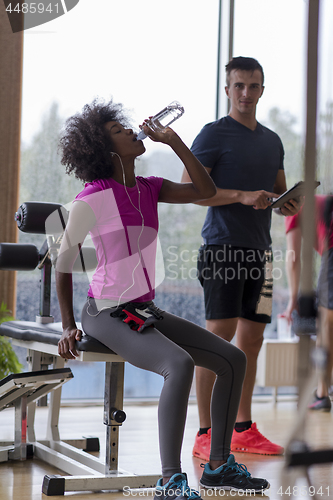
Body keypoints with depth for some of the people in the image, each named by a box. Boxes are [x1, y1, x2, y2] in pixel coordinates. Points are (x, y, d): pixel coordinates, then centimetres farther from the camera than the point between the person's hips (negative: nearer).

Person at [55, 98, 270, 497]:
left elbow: (205, 191, -3)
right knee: (179, 365, -33)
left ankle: (218, 465, 11)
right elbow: (63, 264, -4)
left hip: (145, 312, 8)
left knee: (233, 360, 2)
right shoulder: (90, 199, -12)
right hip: (107, 315, -8)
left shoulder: (148, 189, 7)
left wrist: (172, 140, -5)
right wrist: (67, 327, -6)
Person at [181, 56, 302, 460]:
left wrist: (288, 204, 3)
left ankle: (244, 430, 17)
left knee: (251, 339, 9)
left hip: (259, 249, 7)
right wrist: (243, 196, -20)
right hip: (224, 247, -7)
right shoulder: (214, 134, -2)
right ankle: (205, 434, -7)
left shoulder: (272, 141, 19)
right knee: (219, 334, -11)